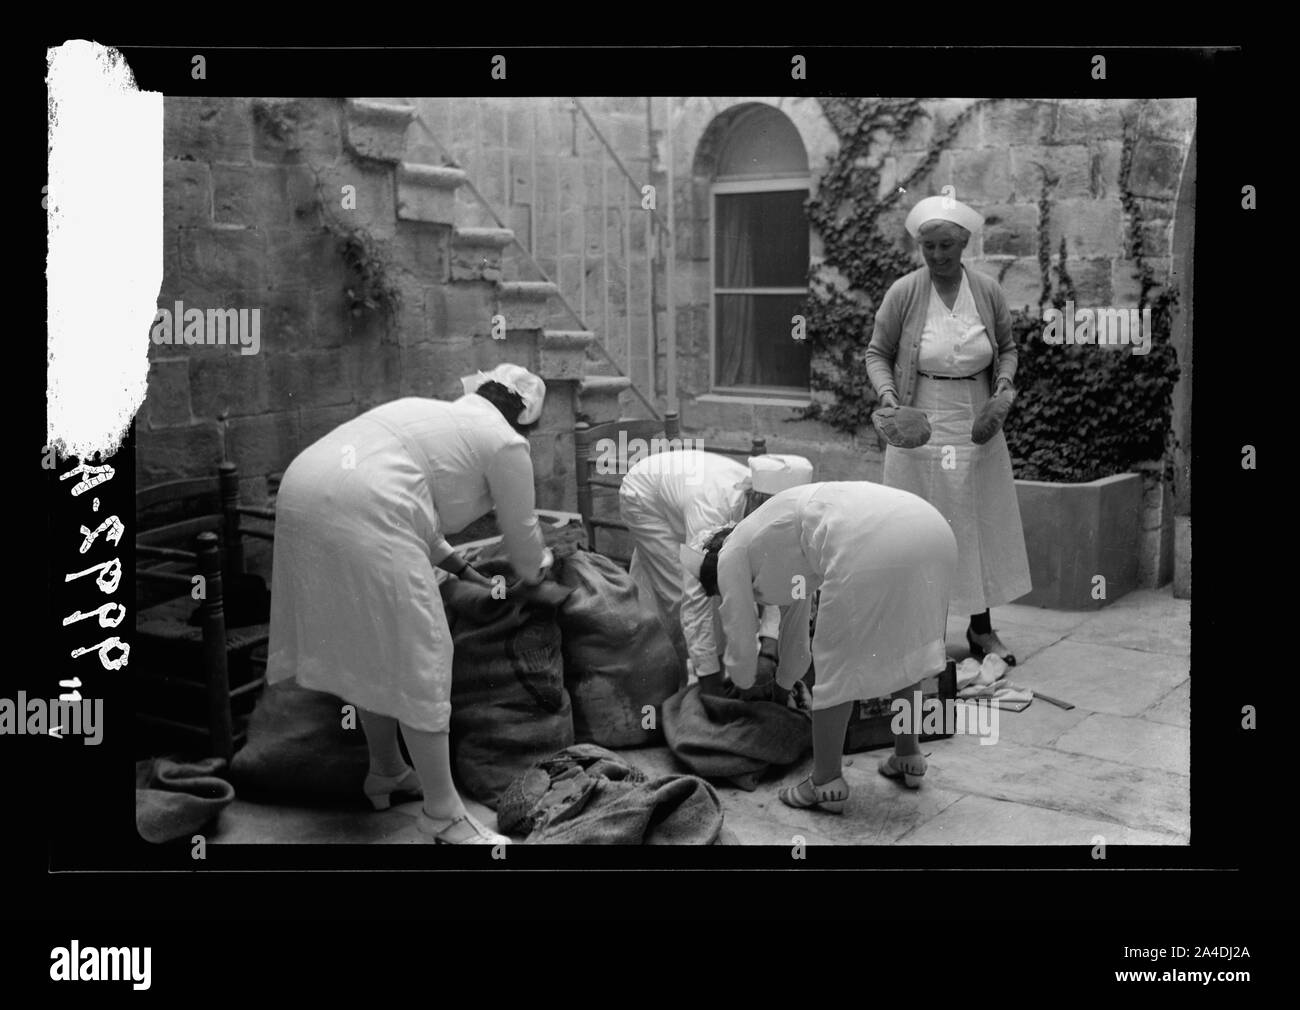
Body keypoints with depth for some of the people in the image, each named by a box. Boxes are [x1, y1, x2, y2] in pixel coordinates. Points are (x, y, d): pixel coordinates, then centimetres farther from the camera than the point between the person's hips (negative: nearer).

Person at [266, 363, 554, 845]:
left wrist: (455, 564, 41)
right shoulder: (505, 443, 8)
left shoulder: (433, 412, 31)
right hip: (360, 517, -9)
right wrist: (535, 571, 38)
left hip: (303, 490, 9)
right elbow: (522, 536, 17)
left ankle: (386, 772, 35)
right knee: (416, 660, -1)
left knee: (367, 648, 21)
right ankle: (443, 813, 4)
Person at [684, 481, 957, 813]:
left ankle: (827, 783, 17)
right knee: (903, 648, 28)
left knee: (837, 662, 9)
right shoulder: (778, 544, 40)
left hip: (871, 542, -8)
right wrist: (784, 683, 66)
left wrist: (740, 681, 45)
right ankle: (908, 757, 39)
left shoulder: (732, 556, 19)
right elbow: (796, 632, 52)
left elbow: (740, 645, 24)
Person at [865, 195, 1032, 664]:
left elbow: (1007, 348, 12)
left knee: (981, 525, 10)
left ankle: (981, 629, 22)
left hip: (978, 431, 3)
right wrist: (886, 392, -18)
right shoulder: (903, 293, -6)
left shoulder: (988, 291, 1)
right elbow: (878, 354, 0)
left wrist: (1004, 382, -7)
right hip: (920, 431, -3)